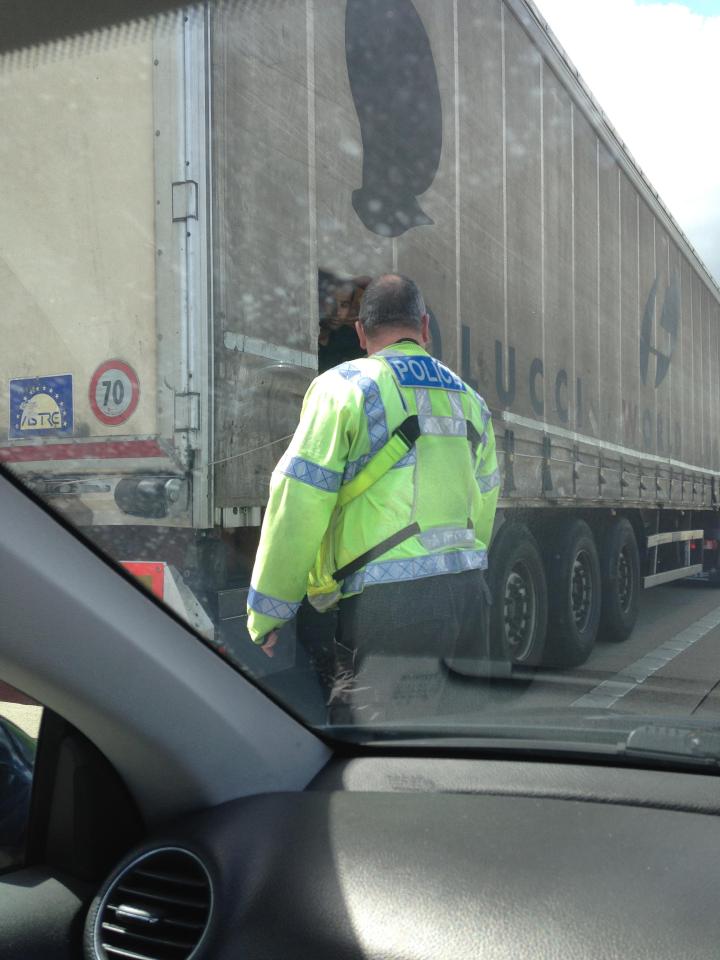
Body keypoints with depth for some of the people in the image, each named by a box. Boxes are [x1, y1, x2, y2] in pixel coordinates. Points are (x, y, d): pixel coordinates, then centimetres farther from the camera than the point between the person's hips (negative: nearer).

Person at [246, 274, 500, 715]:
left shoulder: (345, 386, -2)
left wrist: (265, 614, 0)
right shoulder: (469, 400, 18)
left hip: (390, 601, -6)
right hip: (469, 594, 7)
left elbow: (297, 505, -7)